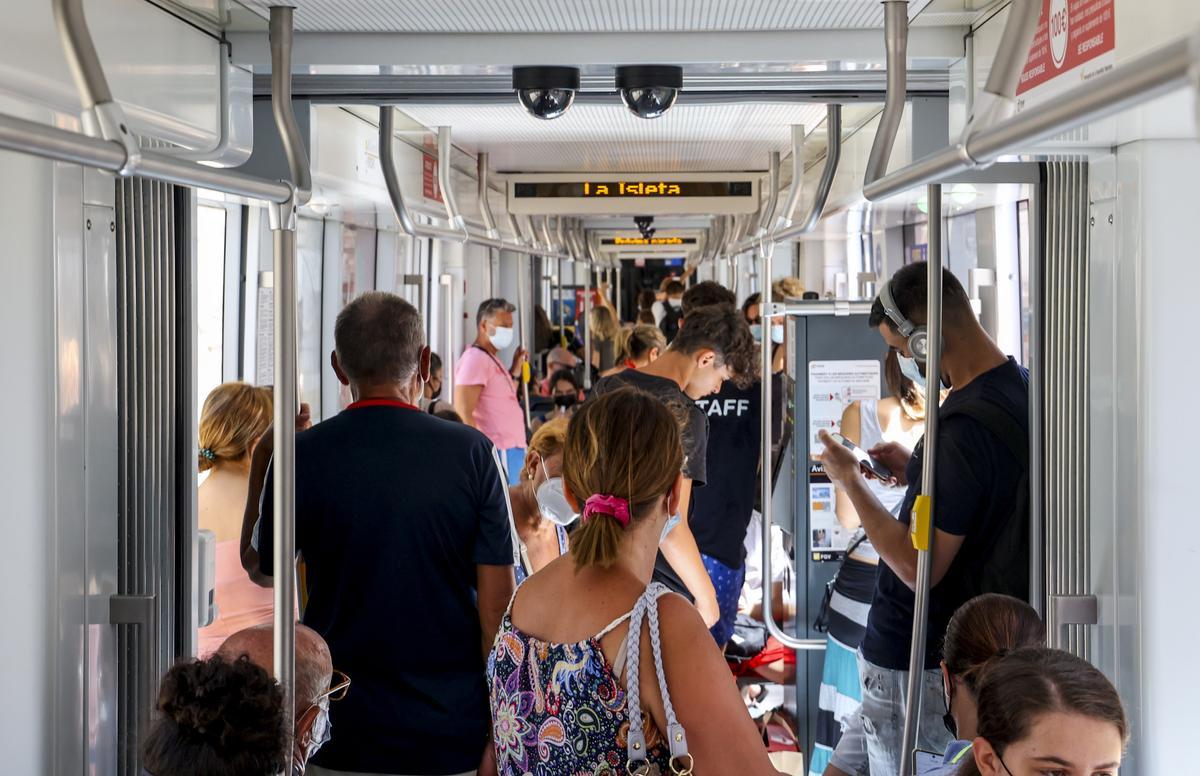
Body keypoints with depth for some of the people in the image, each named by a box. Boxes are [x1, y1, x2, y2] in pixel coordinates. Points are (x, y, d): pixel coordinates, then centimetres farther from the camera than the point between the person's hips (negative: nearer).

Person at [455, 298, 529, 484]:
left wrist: (515, 371, 16)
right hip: (499, 452, -10)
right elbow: (463, 414, -17)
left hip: (511, 450, 10)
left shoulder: (490, 359, 19)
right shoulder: (475, 359, -10)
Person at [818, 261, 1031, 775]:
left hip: (911, 660, -9)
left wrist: (851, 483, -14)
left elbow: (919, 569, -25)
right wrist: (915, 470, 11)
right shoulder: (1019, 387, 3)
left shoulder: (963, 428, -27)